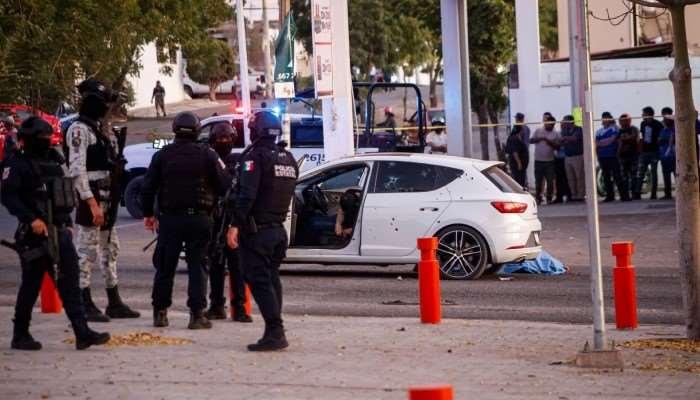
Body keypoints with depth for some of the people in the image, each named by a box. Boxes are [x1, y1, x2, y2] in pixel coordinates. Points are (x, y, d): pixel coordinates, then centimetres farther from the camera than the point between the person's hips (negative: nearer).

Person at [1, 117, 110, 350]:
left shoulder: (54, 163, 17)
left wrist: (67, 224, 17)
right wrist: (31, 219, -26)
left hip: (60, 233, 7)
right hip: (35, 234, -7)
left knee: (69, 283, 0)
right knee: (31, 286, 1)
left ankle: (82, 333, -4)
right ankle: (20, 336, 12)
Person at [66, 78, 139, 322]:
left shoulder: (99, 129, 16)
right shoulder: (79, 130, -13)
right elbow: (77, 170, -20)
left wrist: (112, 200, 15)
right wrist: (92, 203, -24)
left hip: (107, 199, 10)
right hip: (90, 199, -10)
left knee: (110, 250, 13)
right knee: (87, 252, -5)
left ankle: (114, 303, 19)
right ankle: (85, 305, -1)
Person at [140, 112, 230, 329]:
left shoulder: (162, 155, 2)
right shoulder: (207, 154, -3)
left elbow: (148, 187, 3)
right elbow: (225, 185, -4)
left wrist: (148, 214, 14)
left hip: (169, 219, 1)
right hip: (198, 219, -1)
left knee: (165, 266, 10)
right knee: (197, 266, 2)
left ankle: (160, 312, 12)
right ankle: (197, 314, -4)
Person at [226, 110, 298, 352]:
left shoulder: (256, 156, -12)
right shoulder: (288, 159, 13)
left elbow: (246, 195, -20)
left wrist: (235, 225, -20)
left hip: (257, 230, -8)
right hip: (279, 230, 8)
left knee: (259, 281, -7)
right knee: (272, 279, 14)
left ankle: (275, 331, -14)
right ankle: (275, 333, 15)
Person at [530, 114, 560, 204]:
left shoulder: (556, 134, 6)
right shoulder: (538, 131, 10)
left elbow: (557, 146, -2)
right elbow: (531, 140, 4)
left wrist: (549, 141, -15)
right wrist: (540, 138, -11)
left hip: (549, 161, -1)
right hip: (538, 160, 1)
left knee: (550, 181, -3)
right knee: (538, 180, 4)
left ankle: (549, 198, 5)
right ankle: (538, 198, 11)